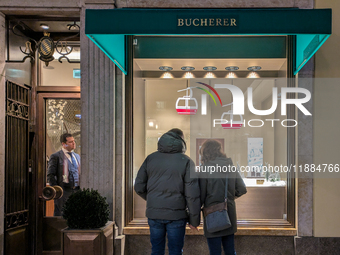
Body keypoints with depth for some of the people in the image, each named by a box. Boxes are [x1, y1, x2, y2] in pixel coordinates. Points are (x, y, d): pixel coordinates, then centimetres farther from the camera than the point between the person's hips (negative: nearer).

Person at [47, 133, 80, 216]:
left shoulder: (77, 156, 17)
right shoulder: (56, 156, -3)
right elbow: (50, 175, -6)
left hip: (76, 191, 6)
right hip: (63, 191, -6)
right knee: (60, 216, -1)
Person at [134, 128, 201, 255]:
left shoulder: (150, 158, 5)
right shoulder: (186, 161, -4)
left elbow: (139, 187, 5)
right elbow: (192, 195, -8)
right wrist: (194, 220, -1)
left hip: (154, 213, 3)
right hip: (176, 215, -3)